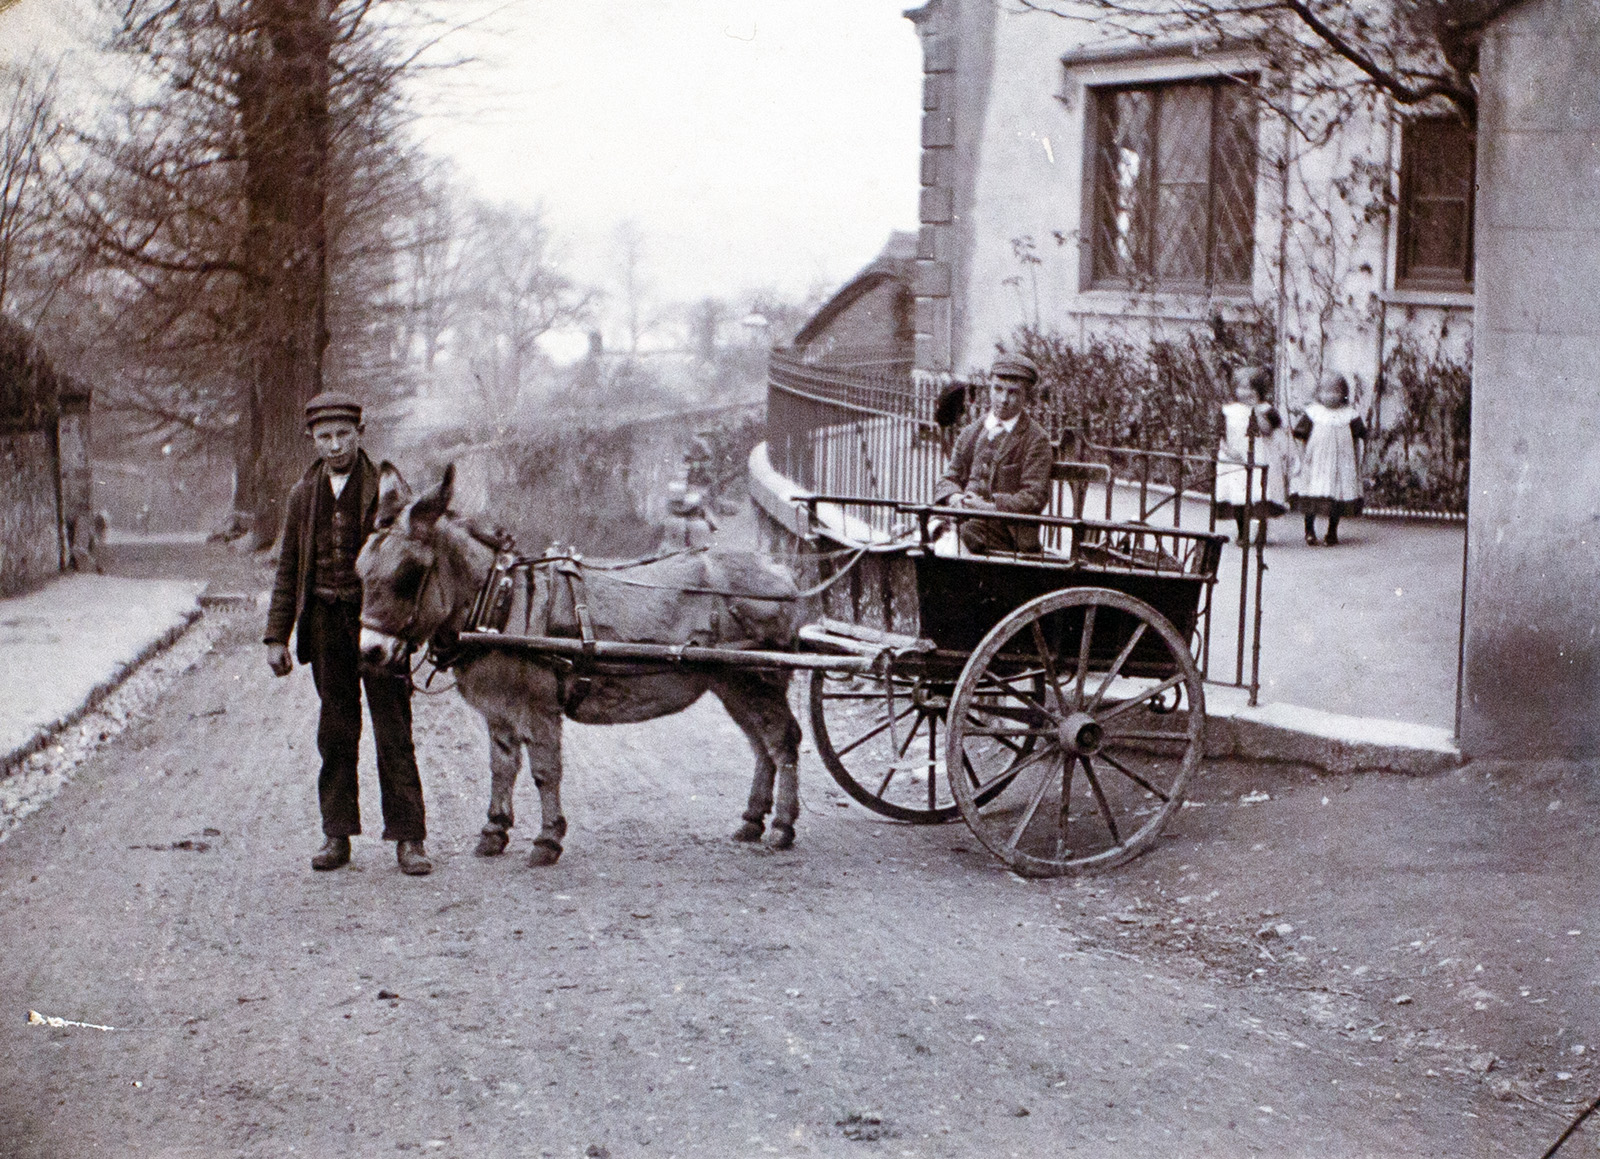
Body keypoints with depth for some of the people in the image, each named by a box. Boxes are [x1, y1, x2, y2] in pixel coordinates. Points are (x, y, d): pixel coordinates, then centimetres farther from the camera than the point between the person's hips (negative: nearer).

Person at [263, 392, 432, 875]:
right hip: (325, 622, 3)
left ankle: (408, 837, 3)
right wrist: (277, 636, 7)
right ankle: (337, 835, 16)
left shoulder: (386, 487, -1)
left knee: (393, 731, -1)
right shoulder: (304, 494, 9)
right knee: (336, 733, 8)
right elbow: (288, 568, 12)